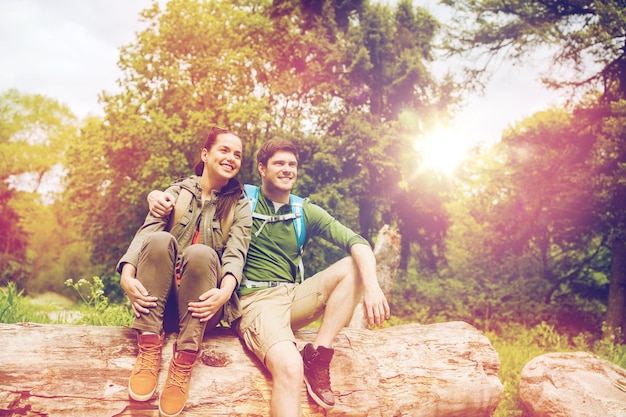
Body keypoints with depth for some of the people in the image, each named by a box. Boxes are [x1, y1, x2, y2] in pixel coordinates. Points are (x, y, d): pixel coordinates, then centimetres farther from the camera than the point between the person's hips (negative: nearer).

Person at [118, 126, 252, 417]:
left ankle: (184, 363, -32)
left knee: (201, 253, -31)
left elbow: (235, 254, -8)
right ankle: (149, 349, -30)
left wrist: (224, 291, -30)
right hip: (162, 302, 1)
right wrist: (127, 274, -25)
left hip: (202, 304, -1)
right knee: (160, 239, -26)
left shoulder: (240, 207, 9)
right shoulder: (177, 192, 11)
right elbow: (145, 232, -5)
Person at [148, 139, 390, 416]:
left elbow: (356, 242, 0)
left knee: (355, 266, -14)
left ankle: (317, 355, -16)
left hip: (294, 297, 6)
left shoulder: (305, 212, 11)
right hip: (256, 300, -5)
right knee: (289, 368, -35)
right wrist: (158, 195, -18)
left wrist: (371, 285, -19)